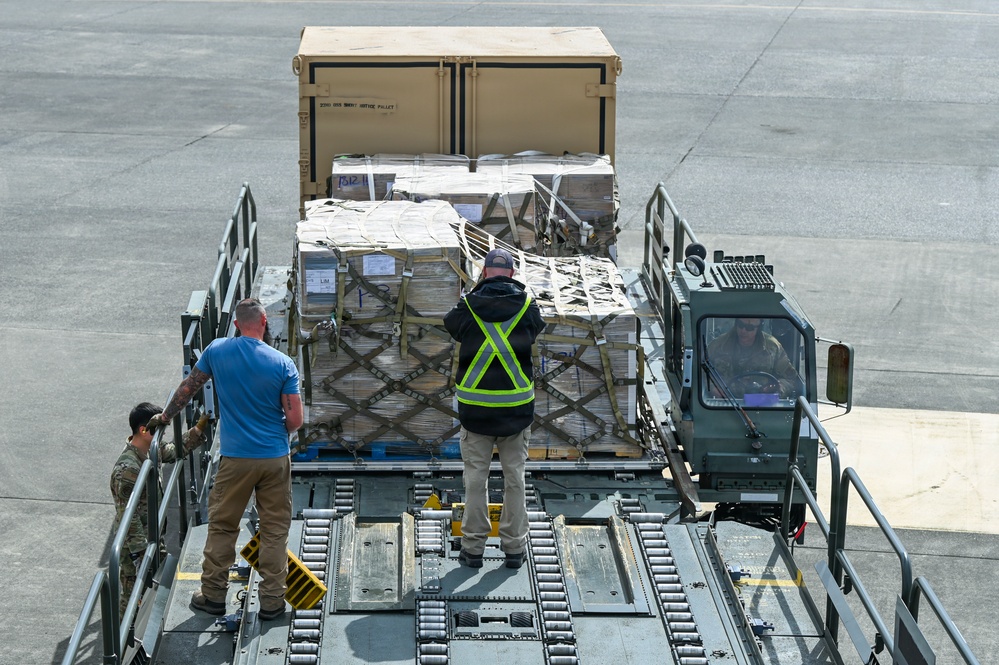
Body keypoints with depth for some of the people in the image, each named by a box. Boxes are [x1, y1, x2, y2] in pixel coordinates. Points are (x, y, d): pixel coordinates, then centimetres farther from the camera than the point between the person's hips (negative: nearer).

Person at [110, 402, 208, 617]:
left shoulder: (151, 450, -1)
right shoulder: (127, 469, -28)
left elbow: (176, 450, 18)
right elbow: (128, 517, -26)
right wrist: (140, 554, -24)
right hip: (135, 545, -9)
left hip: (150, 537, 9)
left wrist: (200, 428, 5)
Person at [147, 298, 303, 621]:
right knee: (275, 530, 10)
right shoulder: (283, 363, -9)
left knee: (222, 525, 14)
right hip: (276, 458, 0)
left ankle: (213, 594, 21)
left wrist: (165, 416, 25)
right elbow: (295, 420, -9)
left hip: (235, 458, 0)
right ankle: (272, 600, 14)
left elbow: (188, 387, 9)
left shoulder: (217, 351, -5)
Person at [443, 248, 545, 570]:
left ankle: (474, 546, 10)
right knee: (514, 477, 9)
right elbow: (538, 330, 13)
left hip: (475, 407, -1)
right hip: (517, 407, 1)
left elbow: (450, 325, 12)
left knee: (476, 478, 7)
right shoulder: (527, 307, -4)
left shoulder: (467, 307, -6)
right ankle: (514, 547, 13)